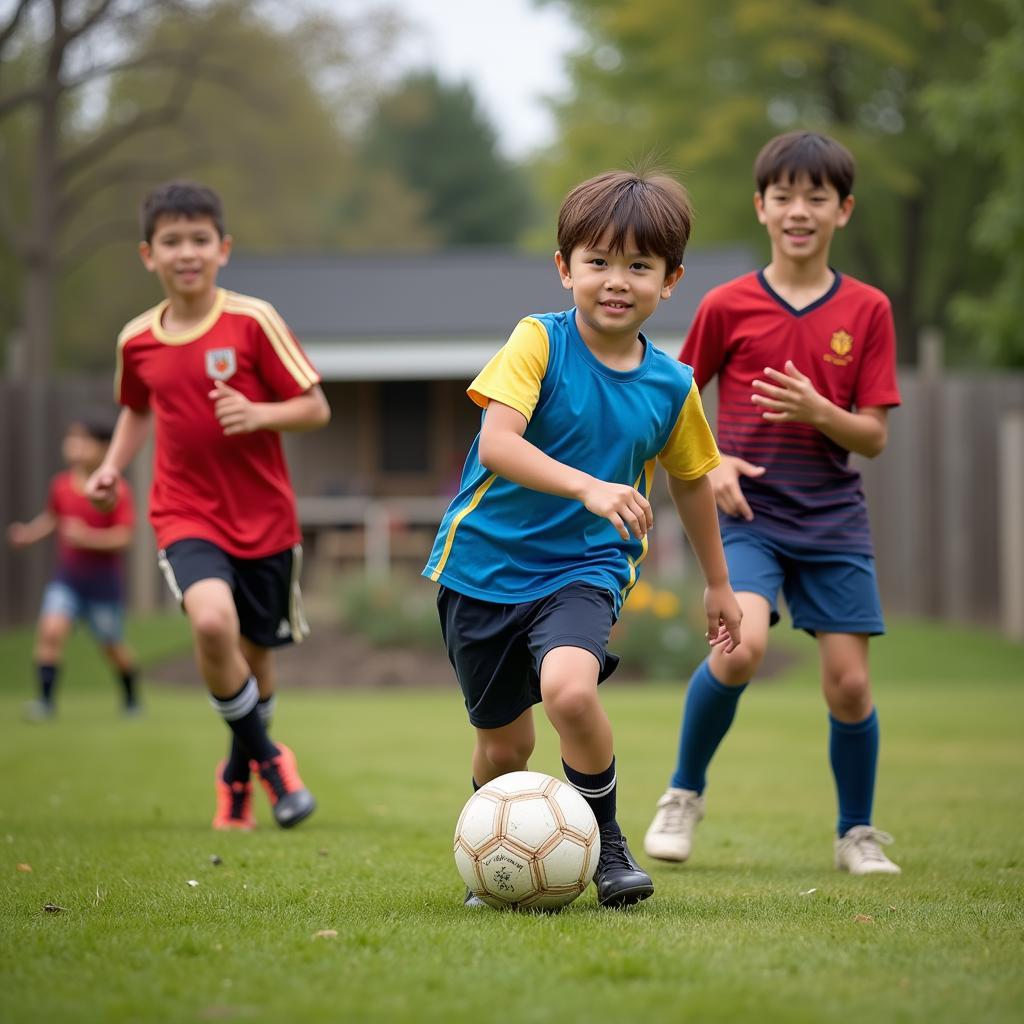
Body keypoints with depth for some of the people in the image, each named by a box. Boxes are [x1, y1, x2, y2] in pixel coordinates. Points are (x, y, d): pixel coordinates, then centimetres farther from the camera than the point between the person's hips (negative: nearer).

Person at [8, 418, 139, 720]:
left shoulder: (117, 490, -15)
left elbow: (123, 536, -19)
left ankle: (131, 698, 36)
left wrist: (88, 536, -31)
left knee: (112, 647, 11)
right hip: (67, 577, 3)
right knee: (50, 630, -19)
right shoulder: (61, 485, -2)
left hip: (103, 581, -3)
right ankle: (46, 700, -14)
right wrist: (30, 533, 0)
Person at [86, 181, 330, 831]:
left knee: (255, 655, 12)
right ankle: (267, 755, -7)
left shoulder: (254, 321, -9)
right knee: (212, 620, -28)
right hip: (187, 515, 0)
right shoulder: (137, 341, 2)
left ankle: (240, 772, 40)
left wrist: (259, 414, -25)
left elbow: (316, 408, -7)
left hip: (264, 516, 0)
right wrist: (113, 465, 7)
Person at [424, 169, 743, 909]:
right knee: (504, 745, 8)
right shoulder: (539, 342, -12)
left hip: (586, 569, 1)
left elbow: (690, 480, 16)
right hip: (487, 563, 0)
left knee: (570, 688, -29)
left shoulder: (671, 386, -2)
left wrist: (718, 583, 26)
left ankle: (607, 842, -4)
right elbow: (496, 445, -26)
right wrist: (589, 487, -40)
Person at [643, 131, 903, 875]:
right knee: (741, 647, -24)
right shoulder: (727, 306, -1)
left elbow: (874, 437, 0)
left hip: (834, 520, 2)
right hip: (749, 513, -2)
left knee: (850, 682, -2)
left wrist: (816, 410, -18)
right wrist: (709, 461, -9)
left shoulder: (867, 311, 2)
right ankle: (684, 794, -1)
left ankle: (858, 835, 20)